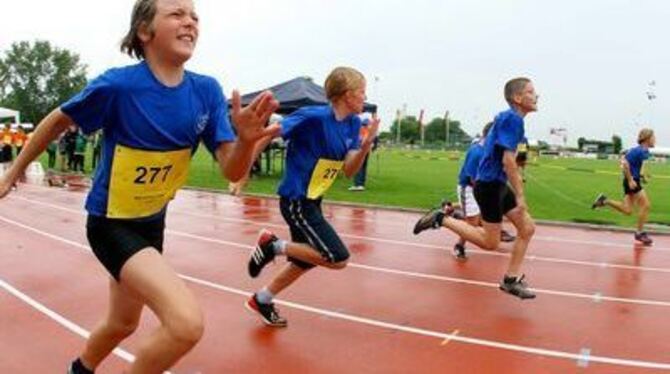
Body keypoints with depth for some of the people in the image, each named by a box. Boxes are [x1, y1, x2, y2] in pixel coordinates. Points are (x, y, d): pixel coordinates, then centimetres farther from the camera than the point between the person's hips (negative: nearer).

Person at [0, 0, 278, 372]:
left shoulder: (207, 91, -10)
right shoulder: (117, 85, -23)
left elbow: (232, 171, -14)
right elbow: (56, 122, -6)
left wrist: (246, 139, -36)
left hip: (152, 222, 6)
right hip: (111, 224, -6)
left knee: (123, 323, 26)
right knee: (187, 322, -24)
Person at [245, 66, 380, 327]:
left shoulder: (353, 124, 2)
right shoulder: (313, 117, -22)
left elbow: (349, 171, -1)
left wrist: (366, 144, -18)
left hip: (313, 201, 9)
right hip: (296, 201, -9)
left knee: (307, 261, 20)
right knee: (338, 259, -13)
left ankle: (261, 300, 38)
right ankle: (274, 245, 2)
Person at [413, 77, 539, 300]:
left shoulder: (507, 117, 13)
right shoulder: (512, 118, -17)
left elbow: (489, 146, 24)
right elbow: (508, 160, -24)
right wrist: (520, 195, -21)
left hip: (497, 184, 10)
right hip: (489, 184, -10)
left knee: (528, 228, 11)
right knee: (490, 242, -2)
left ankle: (511, 280, 17)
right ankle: (442, 219, 4)